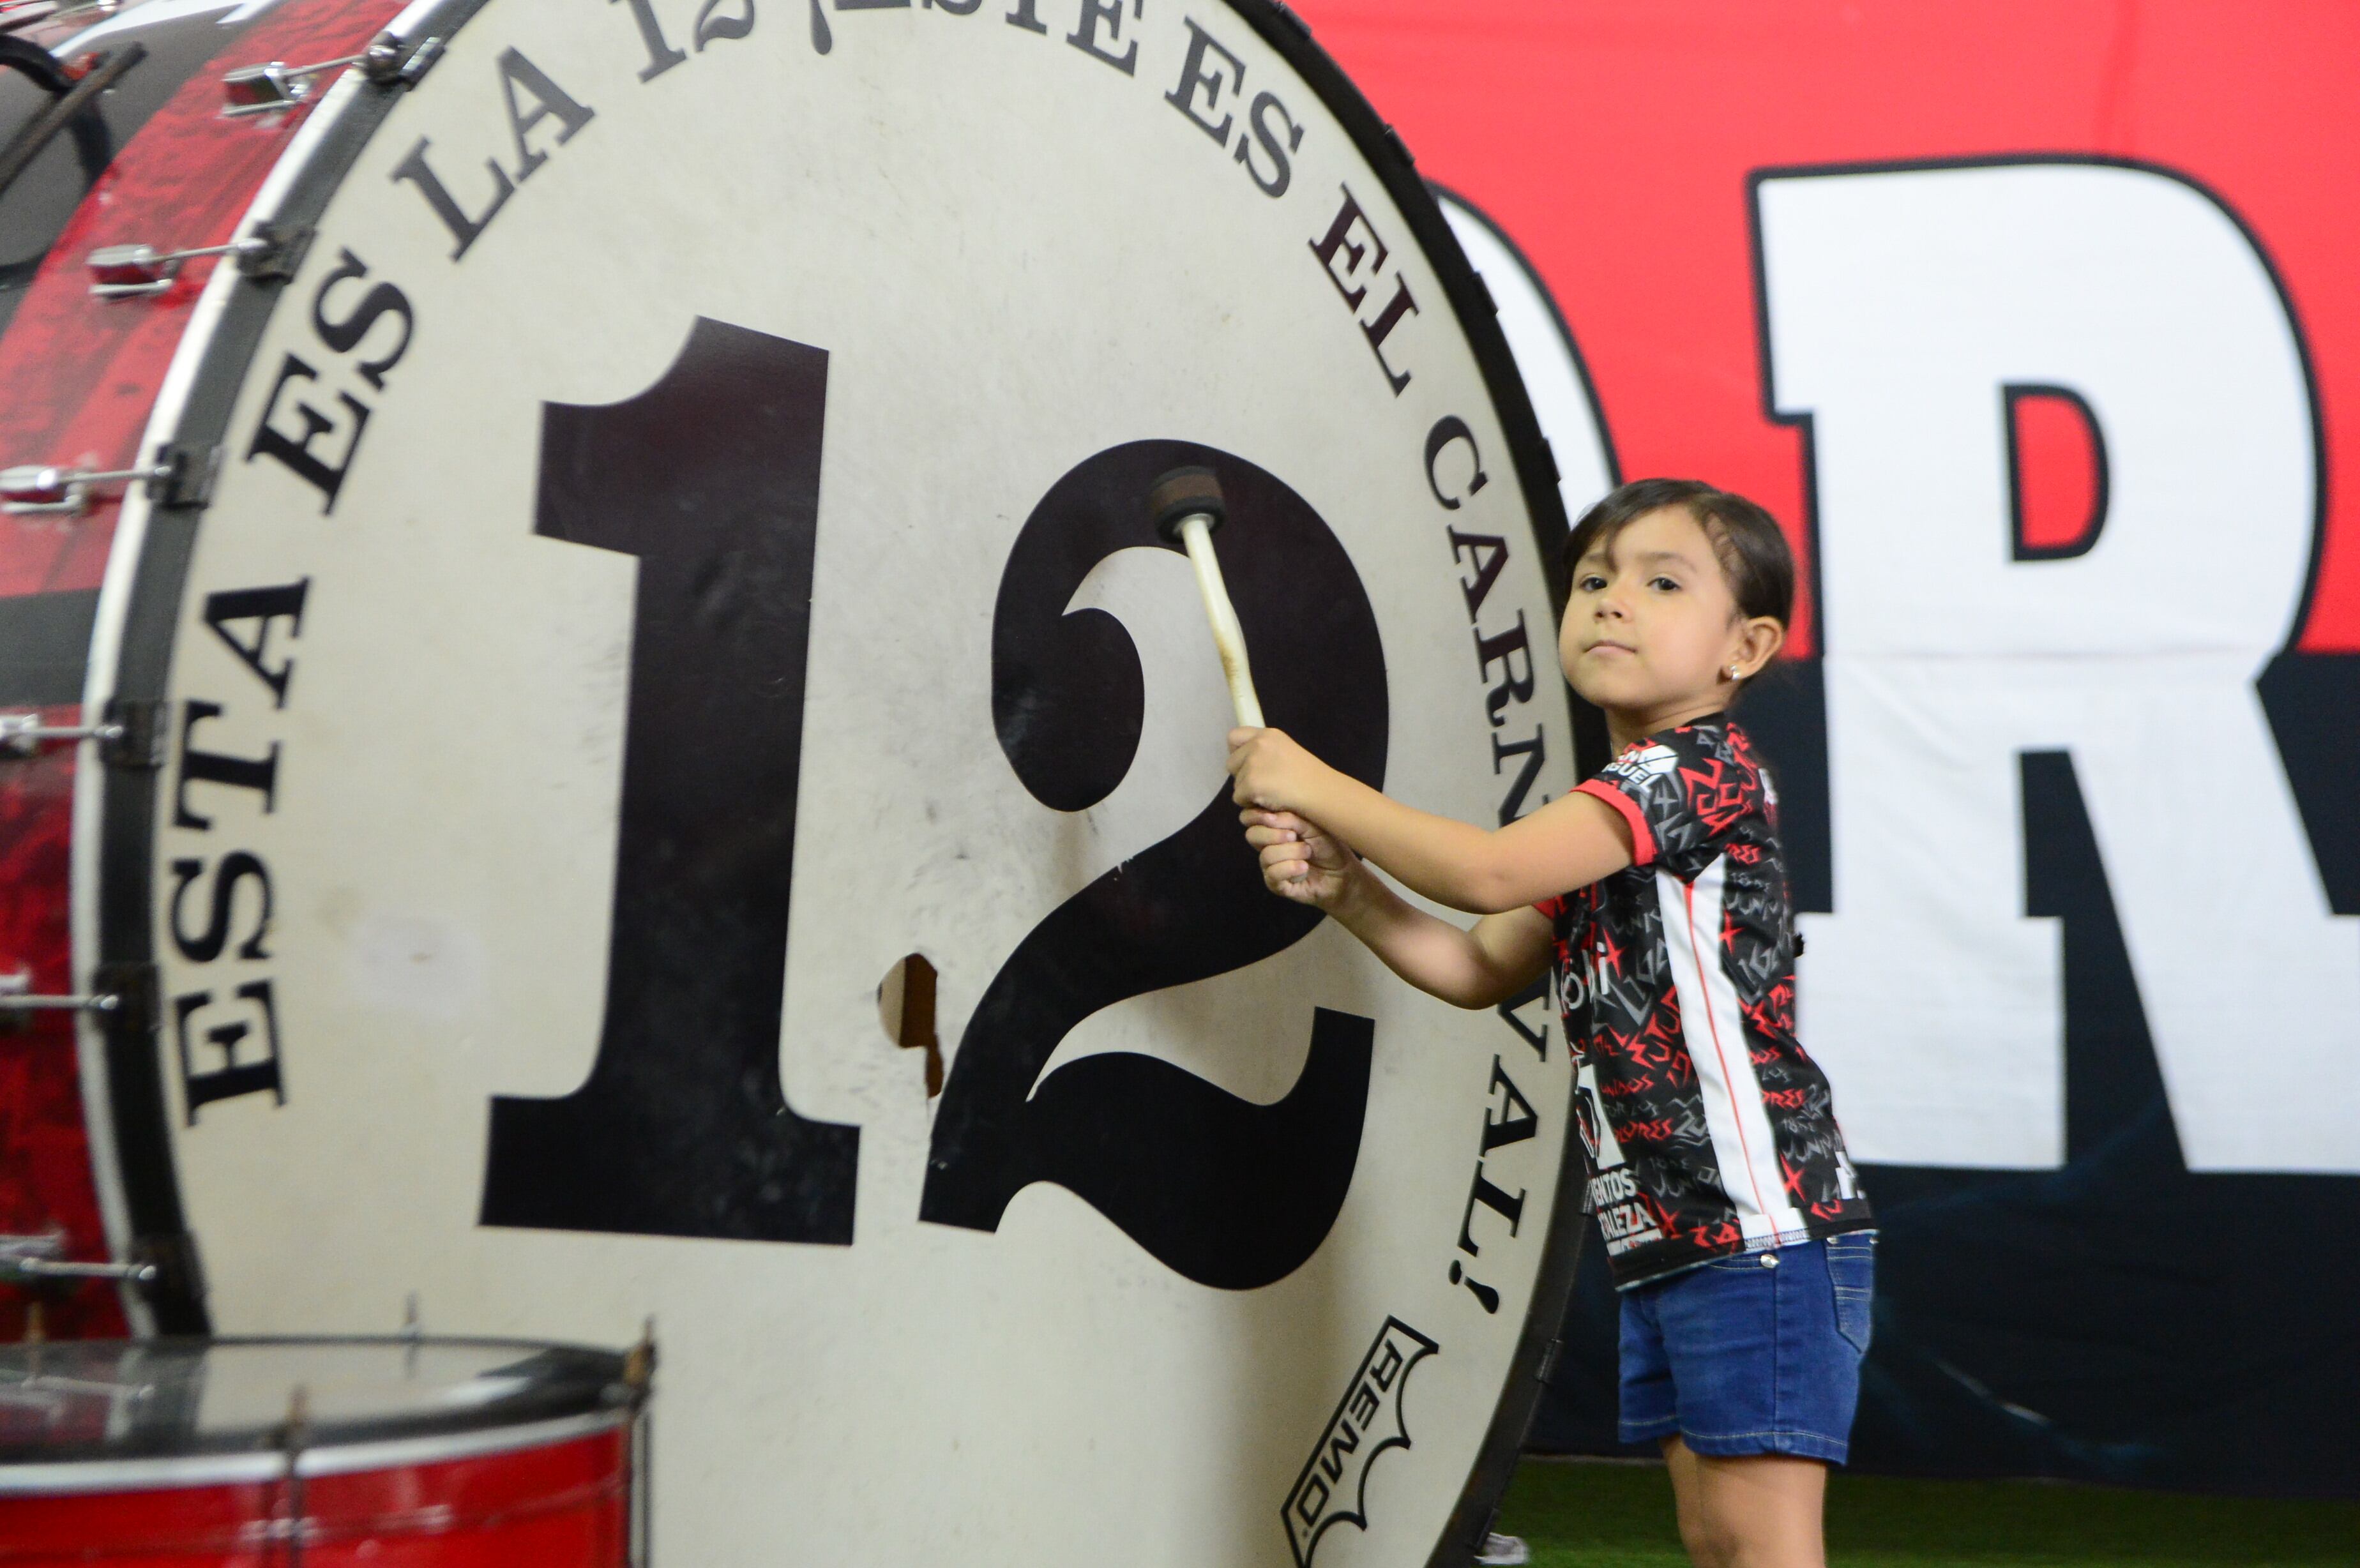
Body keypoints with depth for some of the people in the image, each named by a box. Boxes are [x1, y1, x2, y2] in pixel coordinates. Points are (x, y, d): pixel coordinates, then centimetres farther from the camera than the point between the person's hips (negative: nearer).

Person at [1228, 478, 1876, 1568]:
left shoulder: (1703, 766, -12)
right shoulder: (1609, 813, 17)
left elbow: (1489, 872, -21)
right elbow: (1481, 968, 16)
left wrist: (1320, 788, -10)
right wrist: (1340, 884, 1)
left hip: (1763, 1226, -10)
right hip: (1662, 1235, 10)